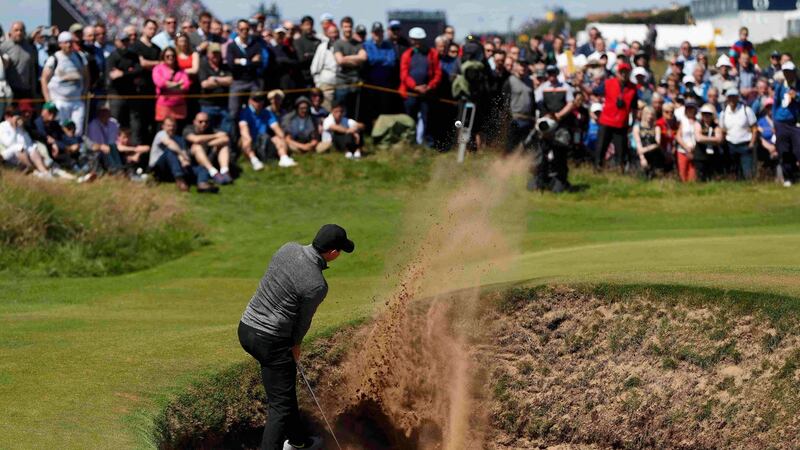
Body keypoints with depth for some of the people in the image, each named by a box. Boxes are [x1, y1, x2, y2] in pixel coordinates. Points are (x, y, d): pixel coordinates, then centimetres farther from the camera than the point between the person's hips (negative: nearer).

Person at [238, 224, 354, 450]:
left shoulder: (288, 249, -2)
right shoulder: (316, 285, -23)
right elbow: (304, 319, -7)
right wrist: (295, 344, 15)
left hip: (246, 329, 9)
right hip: (271, 341, -9)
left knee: (286, 387, 27)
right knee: (281, 404, 0)